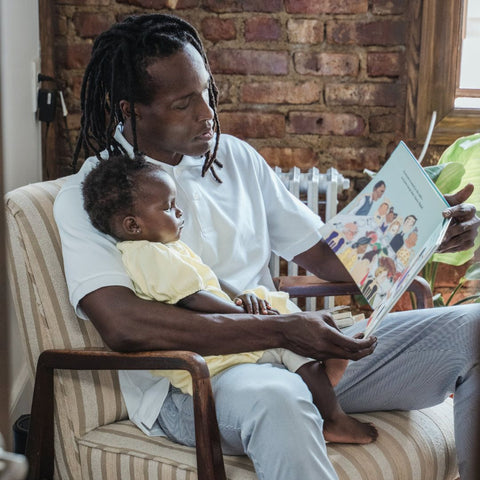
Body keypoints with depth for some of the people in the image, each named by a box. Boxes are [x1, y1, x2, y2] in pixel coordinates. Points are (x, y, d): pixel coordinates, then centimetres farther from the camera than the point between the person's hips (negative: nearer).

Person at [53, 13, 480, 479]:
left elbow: (326, 255, 16)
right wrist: (279, 330, -25)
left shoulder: (235, 156, 14)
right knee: (274, 396, -42)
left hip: (289, 353, 6)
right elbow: (122, 325, -21)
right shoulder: (88, 195, -5)